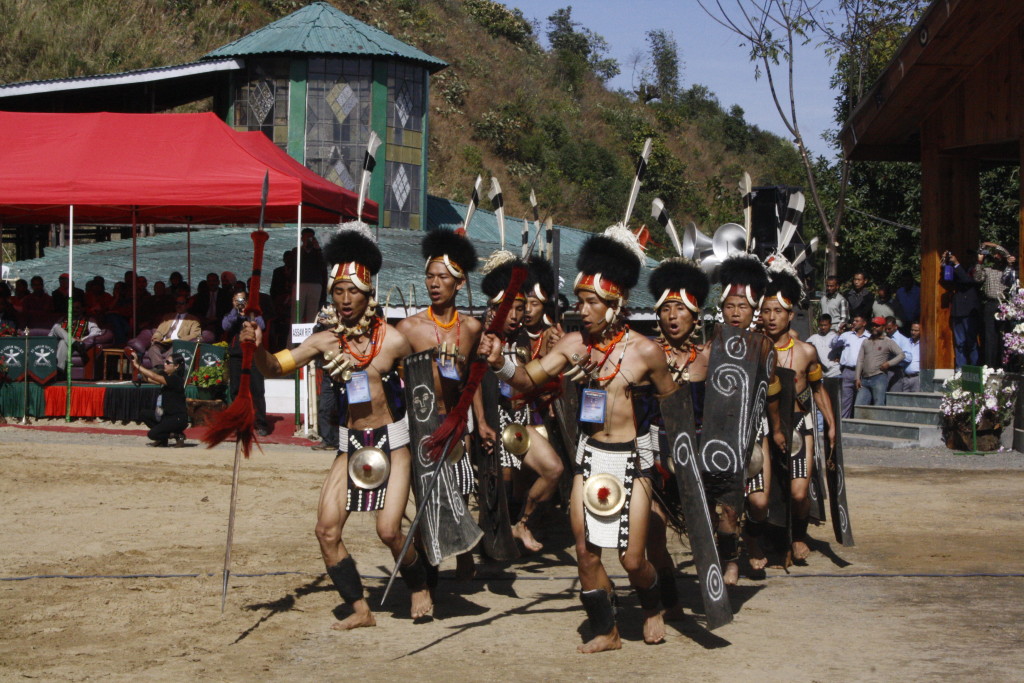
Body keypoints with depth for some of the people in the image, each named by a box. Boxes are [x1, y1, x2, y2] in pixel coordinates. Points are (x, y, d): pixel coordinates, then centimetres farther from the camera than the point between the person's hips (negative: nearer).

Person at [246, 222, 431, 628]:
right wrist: (256, 347, -25)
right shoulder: (325, 342, -1)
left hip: (392, 441, -4)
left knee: (389, 530, -12)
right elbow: (274, 368, -5)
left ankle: (419, 589, 17)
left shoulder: (392, 340, -8)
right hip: (351, 443, 4)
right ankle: (360, 610, 10)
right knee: (327, 529, -4)